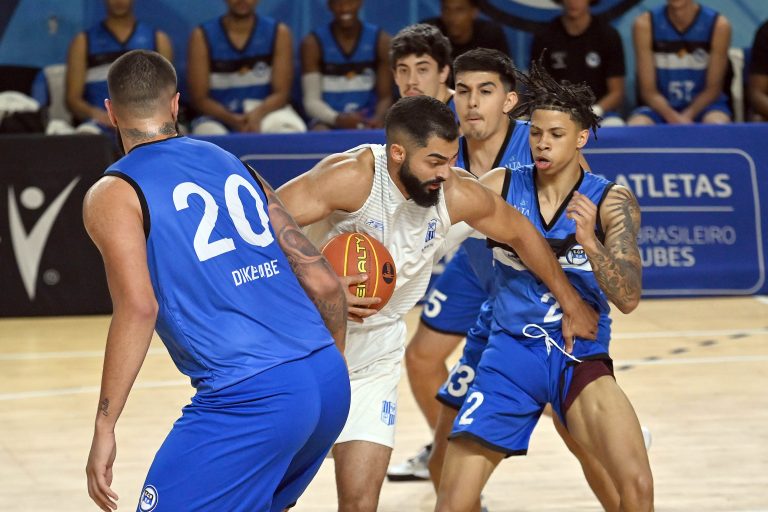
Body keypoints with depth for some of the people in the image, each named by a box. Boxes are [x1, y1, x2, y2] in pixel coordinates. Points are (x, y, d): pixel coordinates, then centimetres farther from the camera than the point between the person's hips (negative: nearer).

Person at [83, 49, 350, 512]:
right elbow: (323, 283, 16)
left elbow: (138, 308, -14)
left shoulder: (112, 195, 2)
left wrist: (105, 430, -12)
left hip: (249, 399, -7)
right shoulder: (232, 165, 19)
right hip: (330, 384, 7)